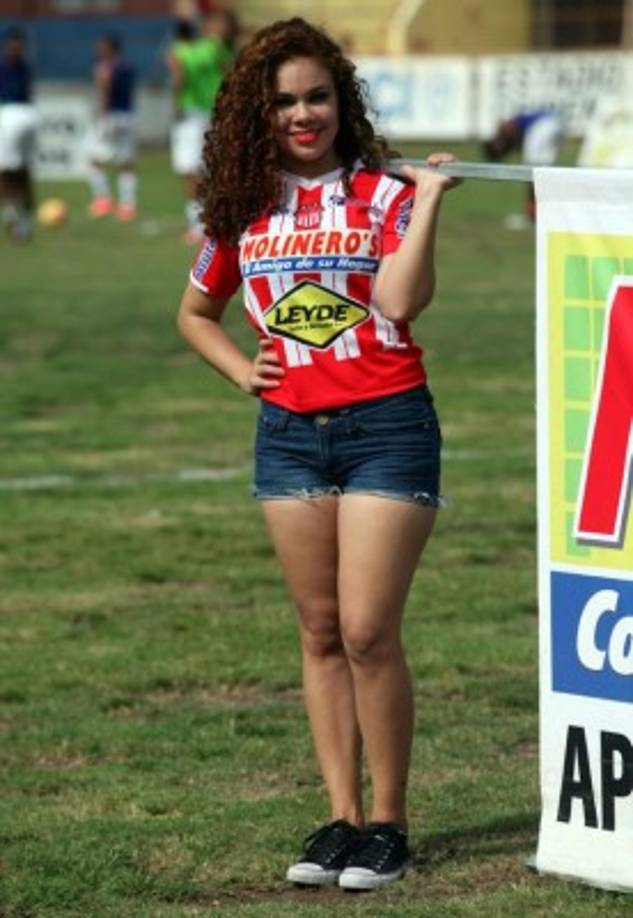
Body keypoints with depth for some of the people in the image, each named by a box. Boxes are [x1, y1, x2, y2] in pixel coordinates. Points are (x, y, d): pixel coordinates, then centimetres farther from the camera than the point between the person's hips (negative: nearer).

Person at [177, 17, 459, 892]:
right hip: (290, 433, 4)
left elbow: (400, 300, -20)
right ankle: (342, 818, 12)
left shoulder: (385, 193, -3)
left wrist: (428, 198, -18)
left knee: (368, 630, -8)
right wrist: (241, 368, 7)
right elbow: (197, 310, 24)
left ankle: (388, 823, 2)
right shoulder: (244, 206, 9)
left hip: (385, 426, -4)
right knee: (321, 632, 7)